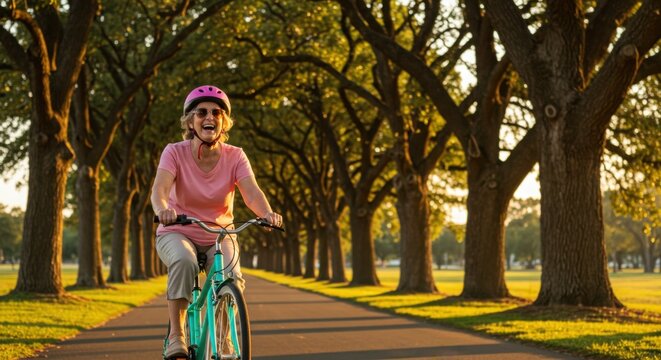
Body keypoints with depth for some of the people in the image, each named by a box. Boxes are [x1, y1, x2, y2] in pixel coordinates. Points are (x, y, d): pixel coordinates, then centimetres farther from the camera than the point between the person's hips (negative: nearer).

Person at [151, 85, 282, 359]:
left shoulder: (235, 156, -10)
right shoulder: (175, 152, -14)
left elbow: (252, 192, -26)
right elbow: (159, 188, -30)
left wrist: (267, 213, -48)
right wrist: (162, 209, -54)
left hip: (218, 237, 2)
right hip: (177, 233, -2)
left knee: (232, 279, -26)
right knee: (183, 262, -36)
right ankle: (176, 336, -23)